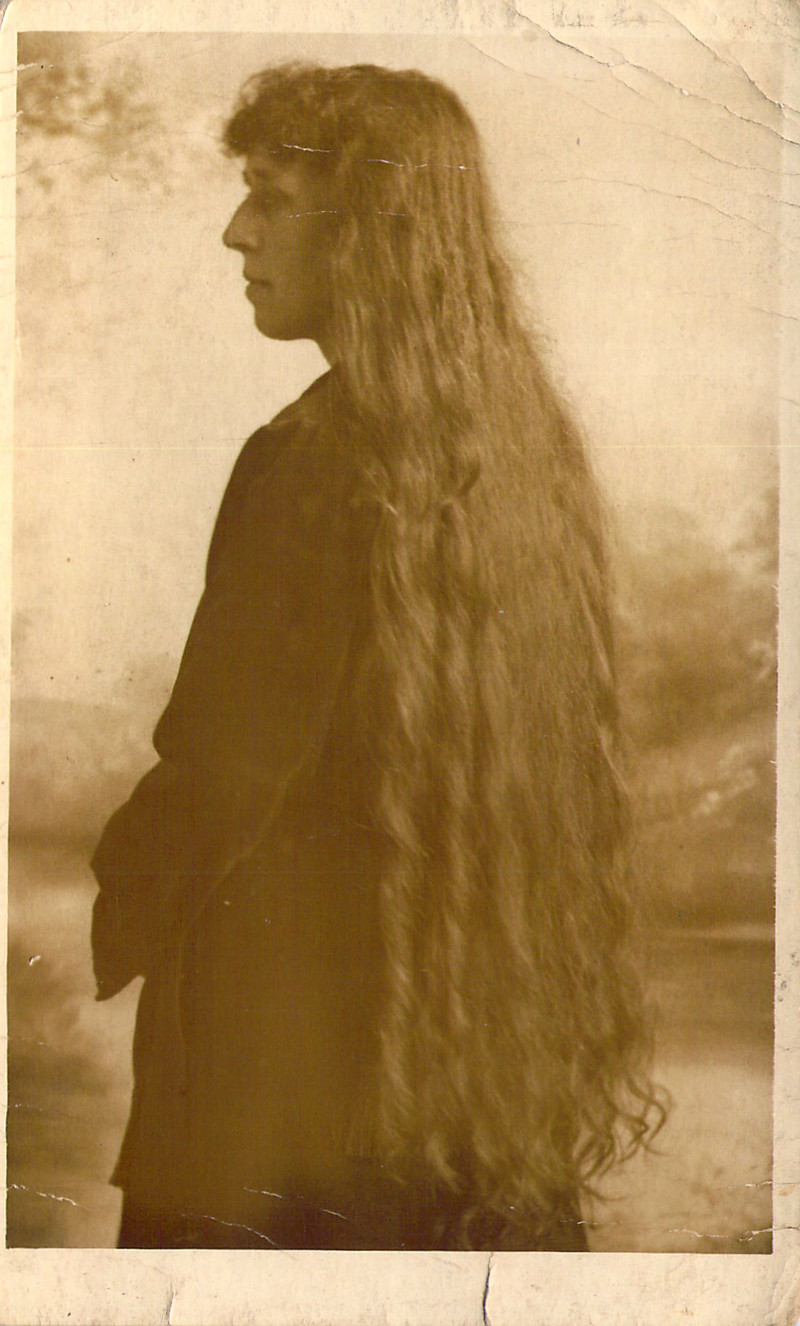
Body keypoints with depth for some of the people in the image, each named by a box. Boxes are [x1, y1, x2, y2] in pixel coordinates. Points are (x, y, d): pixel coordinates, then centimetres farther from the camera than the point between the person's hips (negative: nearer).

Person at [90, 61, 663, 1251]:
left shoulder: (316, 461, -20)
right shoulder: (532, 438, 2)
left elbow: (224, 763, -17)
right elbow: (560, 749, 8)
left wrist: (119, 897, 3)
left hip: (299, 998, -7)